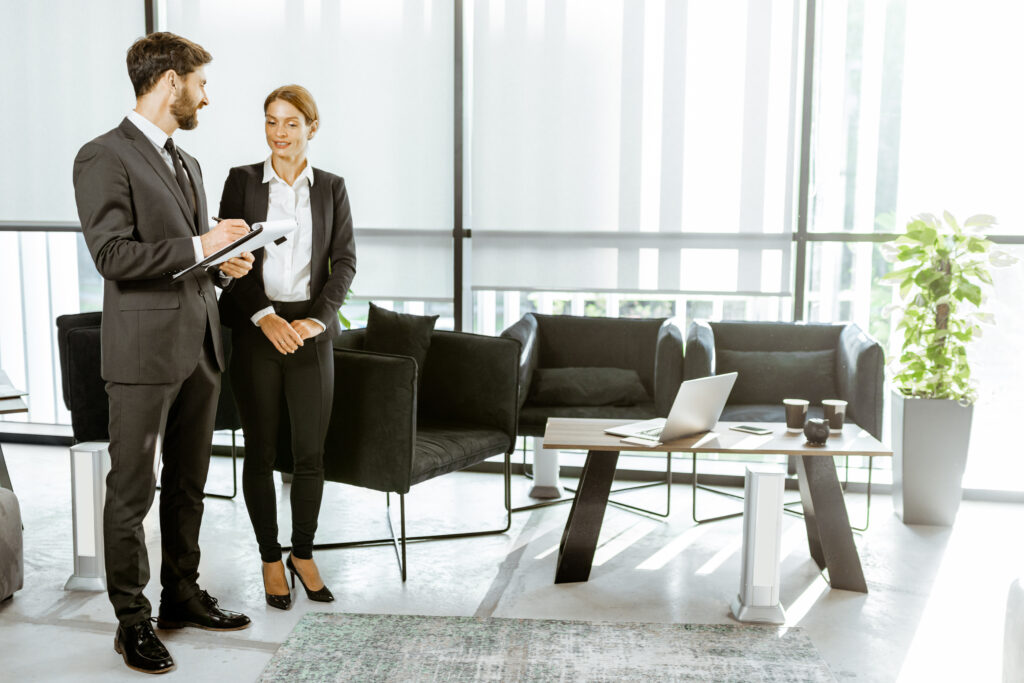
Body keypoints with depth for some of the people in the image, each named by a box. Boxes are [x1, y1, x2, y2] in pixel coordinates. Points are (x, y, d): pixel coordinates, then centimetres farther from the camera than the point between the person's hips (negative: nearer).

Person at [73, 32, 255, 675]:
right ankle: (133, 619, 12)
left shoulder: (188, 164, 19)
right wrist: (200, 246, -17)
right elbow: (113, 254, -17)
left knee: (189, 483, 15)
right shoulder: (105, 157, -8)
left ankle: (183, 595, 28)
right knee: (134, 490, 1)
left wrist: (224, 263, 4)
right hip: (145, 350, -8)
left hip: (201, 345, 8)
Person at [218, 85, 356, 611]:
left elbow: (345, 261, 3)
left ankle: (303, 553, 22)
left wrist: (317, 317, -11)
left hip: (311, 329, 1)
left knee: (311, 452, 3)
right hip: (254, 329, -1)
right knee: (260, 452, 5)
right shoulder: (242, 181, 3)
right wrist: (265, 318, -14)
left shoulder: (331, 188, 8)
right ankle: (270, 559, 20)